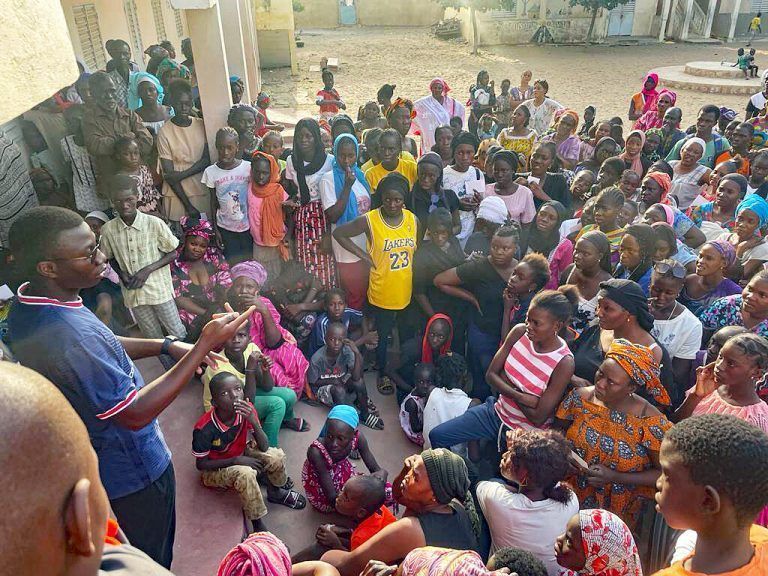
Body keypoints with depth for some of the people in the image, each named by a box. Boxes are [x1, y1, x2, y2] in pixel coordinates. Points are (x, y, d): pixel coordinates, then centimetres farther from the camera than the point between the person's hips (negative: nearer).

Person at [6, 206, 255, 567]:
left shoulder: (27, 305, -7)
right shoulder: (69, 338, -39)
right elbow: (135, 414, -30)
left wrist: (167, 346, -5)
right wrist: (205, 345, -32)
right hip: (131, 471, -9)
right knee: (152, 561, 19)